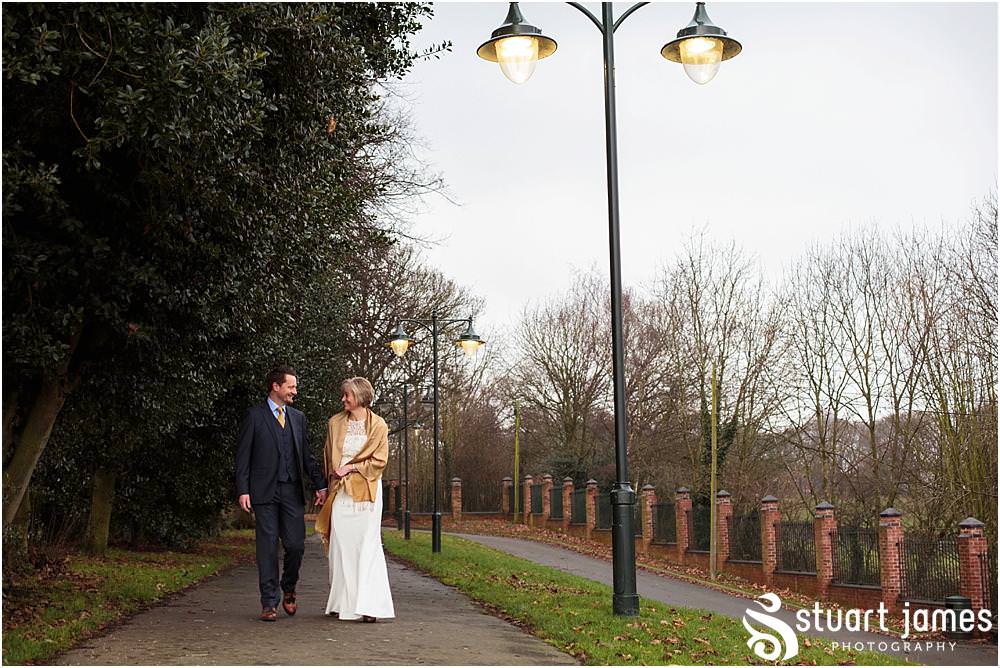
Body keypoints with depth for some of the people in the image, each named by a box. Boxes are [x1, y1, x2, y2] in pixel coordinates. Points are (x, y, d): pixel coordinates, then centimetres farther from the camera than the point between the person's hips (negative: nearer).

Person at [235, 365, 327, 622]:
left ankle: (288, 589, 23)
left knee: (296, 545, -1)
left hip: (293, 492, 4)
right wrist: (243, 490, -9)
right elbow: (243, 456, -1)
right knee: (267, 547, 0)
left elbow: (306, 454, 17)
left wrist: (320, 484, 9)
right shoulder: (253, 416, 1)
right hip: (265, 492, -3)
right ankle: (269, 603, 8)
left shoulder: (298, 417, 15)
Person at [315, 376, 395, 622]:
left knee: (367, 545, -7)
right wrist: (334, 473, 8)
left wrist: (352, 467, -9)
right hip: (340, 490, 3)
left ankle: (369, 605, -8)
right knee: (340, 545, 2)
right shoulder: (335, 423, 9)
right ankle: (341, 602, 12)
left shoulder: (378, 425, 0)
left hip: (365, 490, -3)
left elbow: (379, 460, -2)